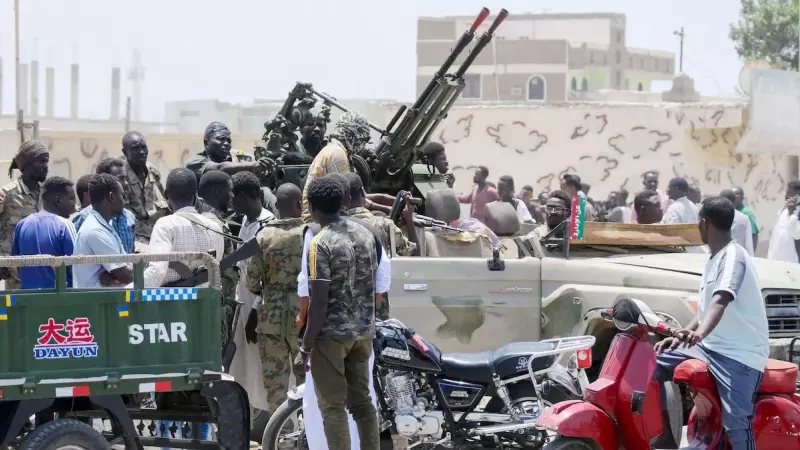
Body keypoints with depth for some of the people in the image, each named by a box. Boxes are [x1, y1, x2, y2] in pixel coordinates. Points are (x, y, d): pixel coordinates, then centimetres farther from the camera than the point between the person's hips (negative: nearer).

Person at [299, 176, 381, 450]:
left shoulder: (321, 243, -16)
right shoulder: (365, 234, 5)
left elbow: (320, 300, -19)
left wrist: (307, 344, -12)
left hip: (331, 334, -7)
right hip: (363, 331, 7)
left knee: (333, 407, -1)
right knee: (362, 401, 13)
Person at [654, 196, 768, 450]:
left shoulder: (733, 255, -14)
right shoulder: (714, 260, 18)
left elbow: (720, 301, -31)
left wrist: (699, 333, -46)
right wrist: (681, 337, 15)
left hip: (739, 353, -10)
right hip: (711, 346, 10)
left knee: (736, 422, -24)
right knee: (655, 364, 8)